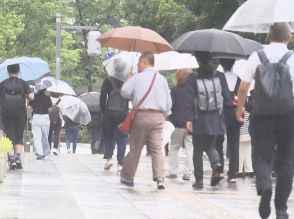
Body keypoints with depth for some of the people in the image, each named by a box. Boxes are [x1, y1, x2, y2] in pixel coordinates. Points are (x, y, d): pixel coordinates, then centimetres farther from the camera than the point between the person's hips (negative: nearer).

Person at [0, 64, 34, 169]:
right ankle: (18, 158, -2)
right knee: (19, 137, 12)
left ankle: (12, 159, -8)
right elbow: (31, 97, -8)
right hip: (21, 114, 0)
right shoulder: (23, 83, 0)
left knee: (10, 137, 3)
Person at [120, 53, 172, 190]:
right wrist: (165, 115, 21)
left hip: (141, 115, -3)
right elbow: (168, 100, 12)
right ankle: (160, 179, -13)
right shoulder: (161, 79, 9)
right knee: (157, 148, 1)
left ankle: (127, 177, 17)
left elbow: (124, 92, -7)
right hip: (158, 116, 3)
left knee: (135, 148, 7)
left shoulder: (137, 77, -3)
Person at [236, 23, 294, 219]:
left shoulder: (257, 57, 1)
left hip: (262, 115, 0)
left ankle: (264, 185, -26)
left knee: (262, 156, 7)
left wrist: (240, 108, 16)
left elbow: (244, 87, 1)